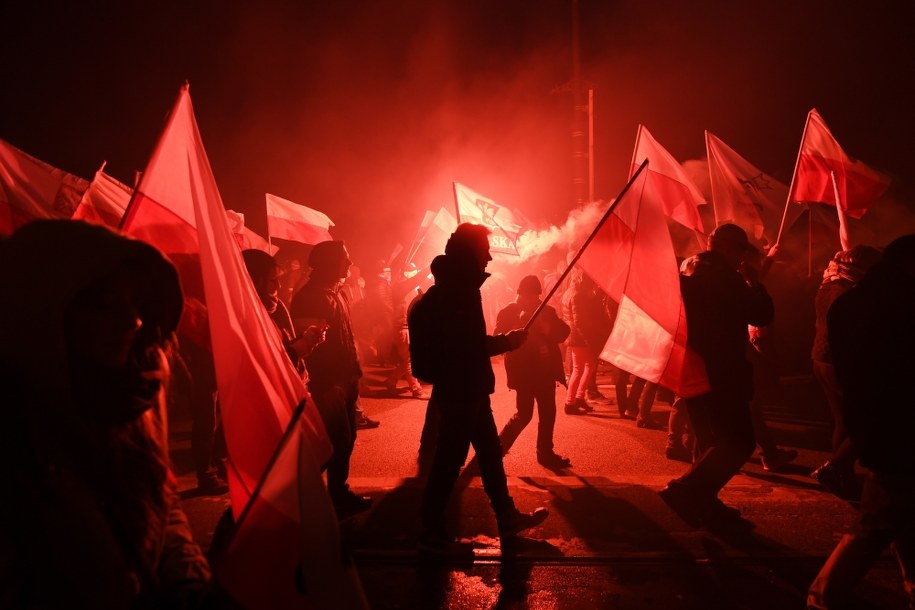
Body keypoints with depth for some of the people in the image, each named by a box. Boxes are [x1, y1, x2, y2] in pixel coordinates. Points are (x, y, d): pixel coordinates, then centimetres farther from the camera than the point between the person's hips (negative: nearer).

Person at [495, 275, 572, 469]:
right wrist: (520, 323, -25)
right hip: (524, 372, -5)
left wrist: (547, 327, -19)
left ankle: (545, 453, 23)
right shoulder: (509, 313, -4)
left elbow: (563, 333, -1)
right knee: (524, 414, -6)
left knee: (548, 413, 10)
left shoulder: (547, 311, 9)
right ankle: (497, 449, 10)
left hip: (545, 371, 5)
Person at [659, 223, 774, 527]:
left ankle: (704, 502, 22)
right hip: (718, 371, -9)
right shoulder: (722, 273, -13)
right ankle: (685, 489, -12)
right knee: (740, 441, -6)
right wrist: (754, 282, 2)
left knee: (713, 439, 18)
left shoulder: (688, 270, 13)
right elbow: (762, 315, -11)